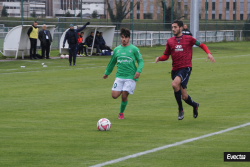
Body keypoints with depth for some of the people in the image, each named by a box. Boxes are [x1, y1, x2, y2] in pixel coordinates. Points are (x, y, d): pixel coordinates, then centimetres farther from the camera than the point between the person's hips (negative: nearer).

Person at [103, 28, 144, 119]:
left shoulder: (134, 49, -1)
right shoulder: (117, 49, 10)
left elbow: (140, 61, 2)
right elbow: (112, 62, 22)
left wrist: (138, 71, -15)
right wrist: (107, 73, 29)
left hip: (130, 77, -3)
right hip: (119, 76, 3)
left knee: (124, 96, -11)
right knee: (114, 95, -10)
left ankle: (121, 113, 13)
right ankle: (122, 91, 26)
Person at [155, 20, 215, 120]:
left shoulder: (188, 39, 1)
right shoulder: (170, 41, 10)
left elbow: (202, 45, 12)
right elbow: (166, 56, 16)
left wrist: (209, 54, -4)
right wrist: (159, 58, -6)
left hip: (186, 68, -4)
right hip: (175, 69, 4)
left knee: (175, 84, -31)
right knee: (184, 97, 5)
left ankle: (180, 109, -16)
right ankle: (195, 105, 38)